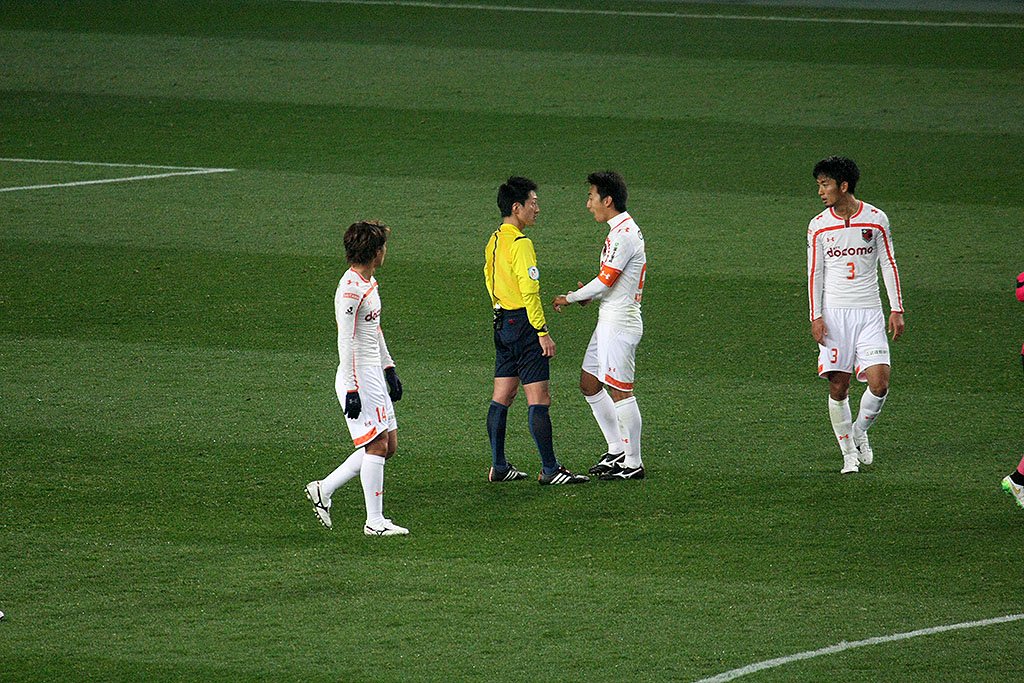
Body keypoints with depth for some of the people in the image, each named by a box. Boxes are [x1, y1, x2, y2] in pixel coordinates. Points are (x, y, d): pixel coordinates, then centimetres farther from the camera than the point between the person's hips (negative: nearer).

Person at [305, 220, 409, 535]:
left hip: (374, 376, 10)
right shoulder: (350, 290, -18)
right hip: (358, 380, -10)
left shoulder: (369, 283, 14)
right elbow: (346, 343, -20)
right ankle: (375, 522, -1)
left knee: (388, 444, 10)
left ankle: (323, 489, 17)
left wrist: (389, 369, 27)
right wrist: (351, 390, -21)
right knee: (377, 446, -7)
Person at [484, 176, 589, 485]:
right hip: (523, 323, -10)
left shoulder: (494, 240, 10)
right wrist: (543, 333, -19)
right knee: (539, 398, -7)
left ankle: (498, 466, 15)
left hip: (503, 321, 10)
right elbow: (530, 291, -22)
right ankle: (550, 469, -6)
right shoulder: (521, 244, -19)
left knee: (502, 396, 12)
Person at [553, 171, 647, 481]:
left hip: (619, 324, -11)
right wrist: (590, 295, 4)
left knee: (620, 392, -5)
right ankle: (617, 450, 24)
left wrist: (570, 298, -6)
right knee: (589, 383, 16)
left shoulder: (623, 235, -19)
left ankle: (633, 464, 2)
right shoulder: (625, 229, 14)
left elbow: (605, 281, -20)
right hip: (609, 321, 11)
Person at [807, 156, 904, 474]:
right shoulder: (818, 226, 3)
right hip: (834, 313, 0)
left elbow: (889, 265, 6)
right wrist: (816, 316, -2)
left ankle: (859, 430, 16)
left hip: (869, 313, 0)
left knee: (879, 384, -11)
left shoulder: (876, 219, 0)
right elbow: (815, 273, 6)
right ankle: (849, 453, 9)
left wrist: (897, 310, 2)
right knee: (838, 386, -3)